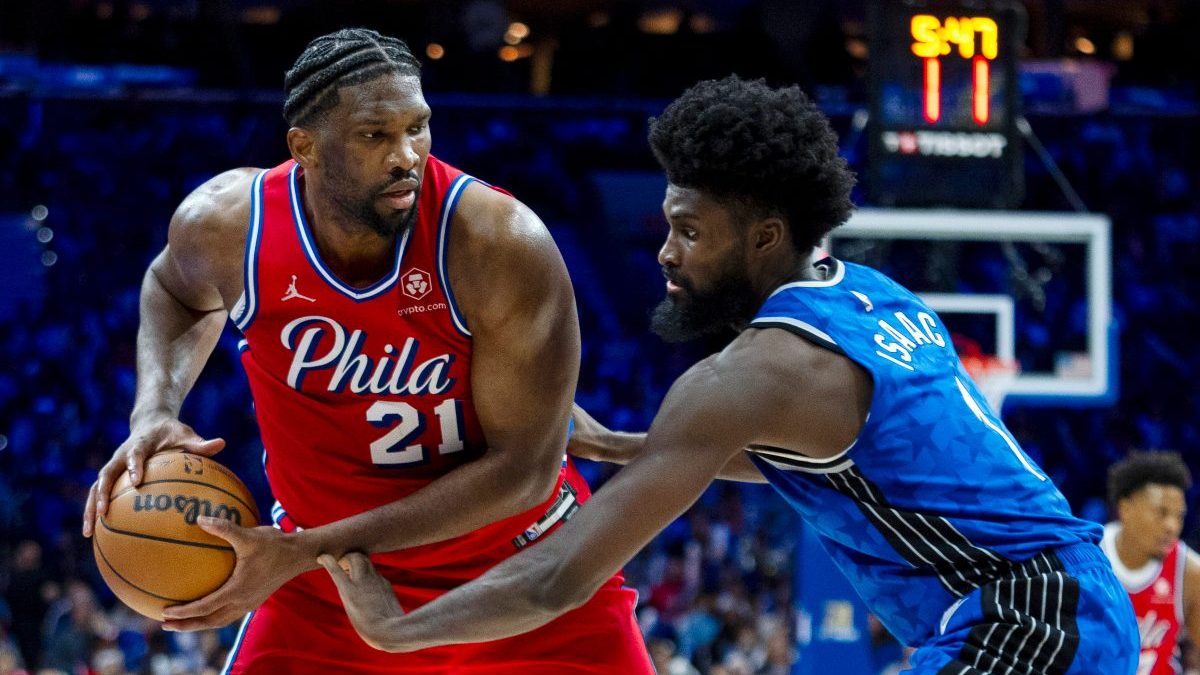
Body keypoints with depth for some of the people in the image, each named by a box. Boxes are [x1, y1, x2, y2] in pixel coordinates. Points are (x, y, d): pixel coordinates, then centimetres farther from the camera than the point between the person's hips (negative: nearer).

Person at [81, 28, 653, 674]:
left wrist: (304, 552, -29)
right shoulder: (226, 223, -16)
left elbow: (522, 468, -25)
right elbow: (178, 289, 11)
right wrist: (154, 411, -10)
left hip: (514, 564, -2)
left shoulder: (501, 244, -27)